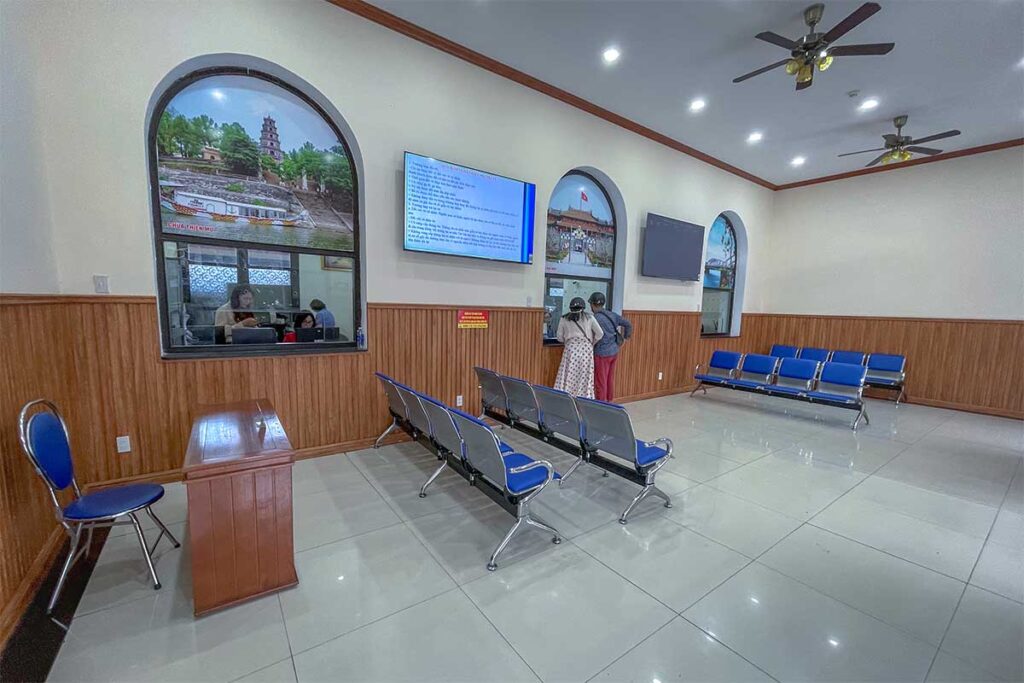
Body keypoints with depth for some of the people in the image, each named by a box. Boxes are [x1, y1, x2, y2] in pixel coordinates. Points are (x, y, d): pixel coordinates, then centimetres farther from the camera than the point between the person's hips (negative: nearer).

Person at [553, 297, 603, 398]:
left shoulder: (564, 319, 8)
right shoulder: (589, 317, 8)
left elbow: (560, 337, 9)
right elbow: (600, 333, 7)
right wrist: (592, 343, 20)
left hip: (571, 349, 0)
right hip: (586, 348, 0)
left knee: (569, 376, 2)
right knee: (585, 377, 5)